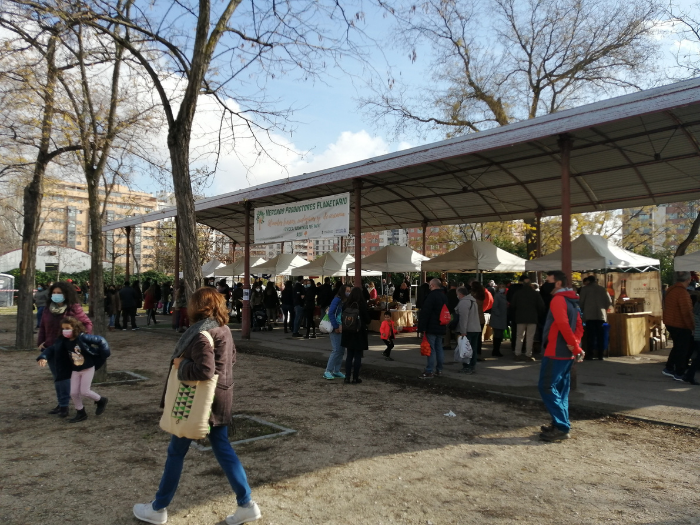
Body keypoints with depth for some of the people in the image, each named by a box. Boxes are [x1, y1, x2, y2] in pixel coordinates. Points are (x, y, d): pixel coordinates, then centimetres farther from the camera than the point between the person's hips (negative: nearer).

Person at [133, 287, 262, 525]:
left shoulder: (201, 333, -22)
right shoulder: (224, 329, 4)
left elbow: (204, 371, -32)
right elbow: (231, 358, 18)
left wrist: (180, 364, -17)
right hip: (220, 398, 8)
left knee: (176, 451, 10)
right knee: (223, 449, 12)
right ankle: (246, 505, 13)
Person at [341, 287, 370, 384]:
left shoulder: (346, 305, -4)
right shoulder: (362, 306, -14)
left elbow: (343, 318, 5)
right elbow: (367, 320, -6)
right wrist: (365, 325, 13)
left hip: (348, 334, 4)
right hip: (359, 334, -4)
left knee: (349, 356, 14)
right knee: (358, 356, 6)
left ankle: (347, 377, 12)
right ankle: (355, 378, 9)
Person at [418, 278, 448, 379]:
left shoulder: (432, 296, -15)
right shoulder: (444, 296, 14)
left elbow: (425, 312, -19)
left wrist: (422, 327, -17)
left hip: (431, 328, -9)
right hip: (441, 328, 9)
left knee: (431, 349, -7)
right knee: (439, 348, 13)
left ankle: (429, 371, -6)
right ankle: (439, 370, 18)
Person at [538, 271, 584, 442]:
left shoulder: (558, 299, -14)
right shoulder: (572, 301, 16)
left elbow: (563, 325, -22)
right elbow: (579, 326, 12)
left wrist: (576, 348, -17)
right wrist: (576, 345, -4)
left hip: (556, 351, -10)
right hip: (566, 352, 10)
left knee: (546, 387, -7)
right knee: (560, 388, 14)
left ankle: (561, 428, -7)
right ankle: (561, 424, 18)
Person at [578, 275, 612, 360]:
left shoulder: (585, 289, 2)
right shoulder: (602, 289, 12)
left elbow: (581, 302, 0)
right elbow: (609, 301, 7)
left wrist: (582, 311, 15)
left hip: (589, 315, -3)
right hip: (601, 315, 3)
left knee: (590, 335, -3)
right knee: (600, 335, 5)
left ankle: (590, 354, -6)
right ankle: (600, 354, 5)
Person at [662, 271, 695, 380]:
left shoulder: (671, 290, 8)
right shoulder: (682, 293, -22)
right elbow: (686, 312, -23)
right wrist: (692, 327, -13)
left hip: (670, 323, 9)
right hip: (680, 326, -9)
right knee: (682, 349, 3)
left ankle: (669, 368, 23)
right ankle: (679, 374, 14)